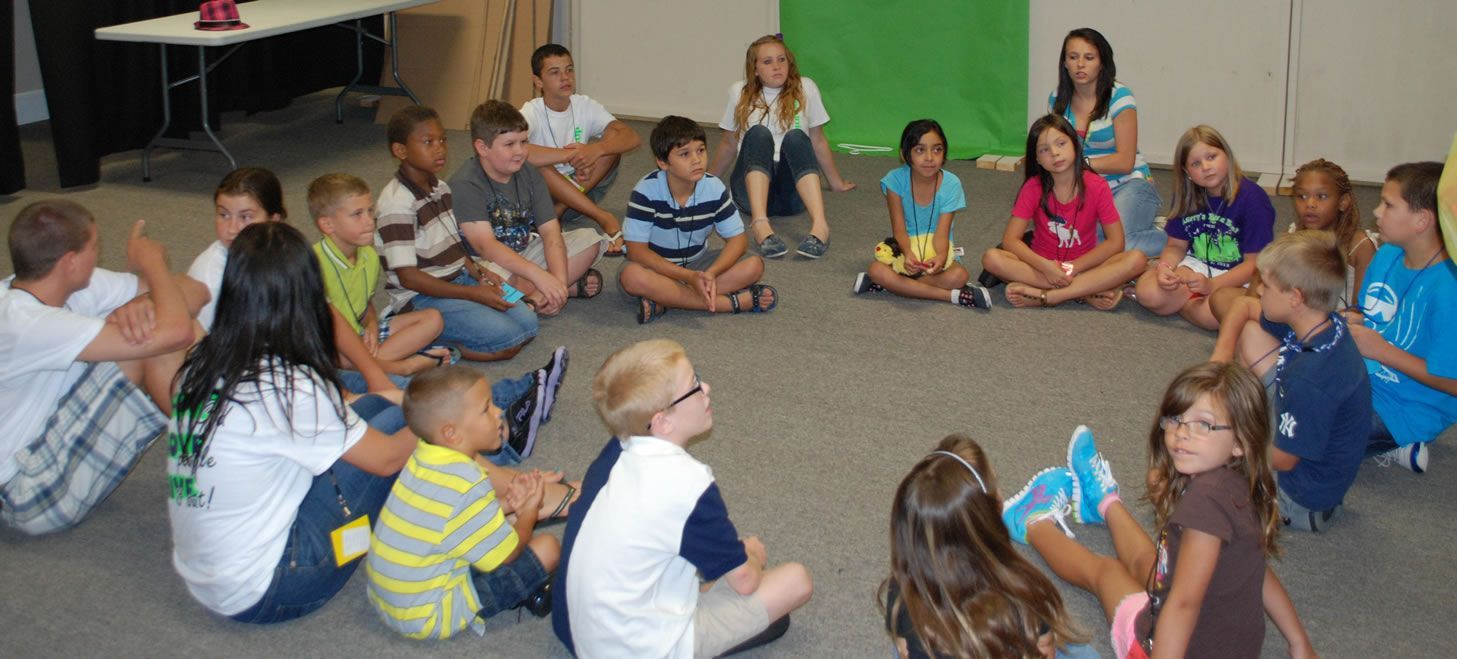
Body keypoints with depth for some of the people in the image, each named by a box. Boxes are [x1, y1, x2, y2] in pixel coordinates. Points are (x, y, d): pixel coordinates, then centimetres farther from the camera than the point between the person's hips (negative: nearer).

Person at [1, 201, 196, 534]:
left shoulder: (75, 284, -3)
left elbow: (196, 294, -4)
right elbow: (175, 333, -35)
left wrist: (132, 310, -25)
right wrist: (151, 260, -16)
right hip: (27, 495, -9)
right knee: (152, 345, -24)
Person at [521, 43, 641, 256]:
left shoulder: (585, 106, -4)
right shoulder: (532, 112, -15)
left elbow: (633, 137, -16)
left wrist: (596, 150, -36)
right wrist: (573, 154, -35)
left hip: (577, 195, 4)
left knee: (613, 139, -15)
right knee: (533, 162, -36)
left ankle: (559, 212, -21)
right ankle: (606, 220, -31)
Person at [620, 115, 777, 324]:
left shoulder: (714, 188, -12)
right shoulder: (646, 191, -22)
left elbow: (737, 239, -8)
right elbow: (636, 250, -23)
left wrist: (711, 273, -29)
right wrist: (689, 277, -32)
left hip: (696, 262, 4)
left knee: (754, 265, -18)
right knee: (631, 276, -38)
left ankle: (665, 301, -28)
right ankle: (732, 302, -34)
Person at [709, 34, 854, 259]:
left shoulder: (805, 89, 7)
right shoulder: (740, 93, 9)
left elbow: (818, 142, 16)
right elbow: (728, 145, 20)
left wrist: (836, 182, 22)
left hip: (793, 192, 0)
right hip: (752, 186, 0)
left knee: (795, 137, -29)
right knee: (759, 133, -27)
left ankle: (819, 226, -53)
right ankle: (760, 224, -53)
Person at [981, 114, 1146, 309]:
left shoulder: (1096, 186, -9)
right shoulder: (1033, 188, -8)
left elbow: (1115, 242, -10)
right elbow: (1010, 240, -12)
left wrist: (1074, 267, -19)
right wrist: (1045, 266, -27)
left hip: (1083, 265, 0)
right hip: (1043, 266, 0)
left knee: (1136, 260, -27)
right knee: (991, 258, -27)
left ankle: (1044, 296, -30)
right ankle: (1089, 292, -26)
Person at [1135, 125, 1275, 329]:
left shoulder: (1252, 198, -15)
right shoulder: (1186, 196, 2)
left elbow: (1254, 263, -16)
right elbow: (1176, 246, 8)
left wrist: (1211, 285, -27)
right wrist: (1164, 268, -16)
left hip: (1238, 277, -4)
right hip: (1198, 266, 4)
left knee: (1211, 315, -35)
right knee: (1149, 294, -23)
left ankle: (1180, 302, -5)